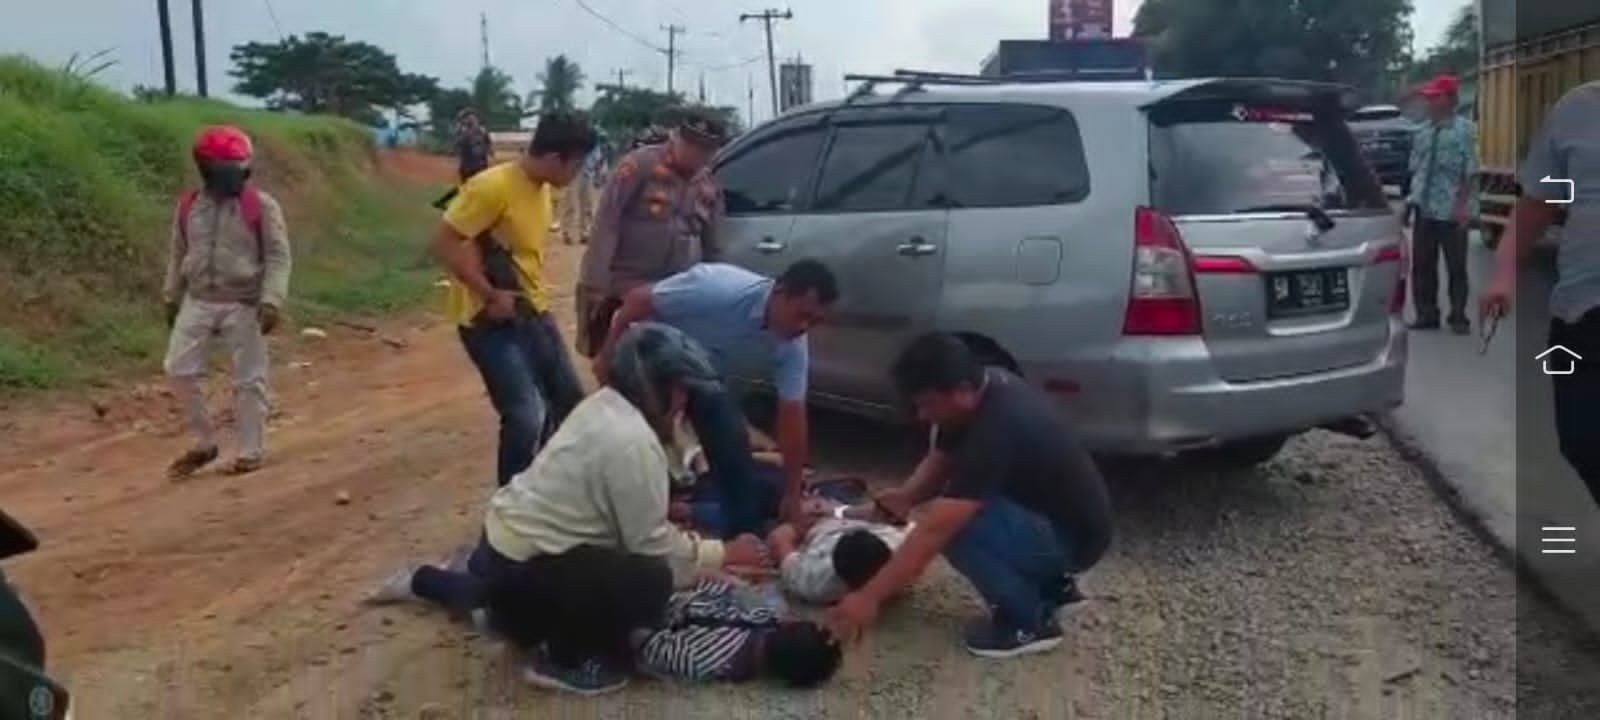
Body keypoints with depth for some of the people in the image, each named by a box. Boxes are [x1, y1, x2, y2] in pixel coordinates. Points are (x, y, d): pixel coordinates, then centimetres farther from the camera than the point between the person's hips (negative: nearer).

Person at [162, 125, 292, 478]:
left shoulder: (261, 206, -9)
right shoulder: (189, 205, 5)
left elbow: (278, 257, -10)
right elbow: (178, 254, 15)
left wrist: (271, 301, -19)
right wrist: (171, 297, 16)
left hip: (243, 306, -4)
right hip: (198, 303, 4)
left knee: (248, 380, 2)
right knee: (179, 370, 1)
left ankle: (251, 452, 14)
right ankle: (204, 443, 17)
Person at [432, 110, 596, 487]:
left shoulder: (542, 187, 6)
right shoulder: (492, 187, -21)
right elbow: (444, 243, -22)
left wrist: (535, 295, 9)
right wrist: (491, 296, -22)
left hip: (533, 312, 9)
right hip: (491, 320, -9)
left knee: (570, 403, 15)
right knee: (526, 417, -17)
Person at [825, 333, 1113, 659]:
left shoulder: (997, 429, -33)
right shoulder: (983, 389, -5)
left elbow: (934, 529, -34)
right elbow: (940, 460, 8)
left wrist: (869, 597, -31)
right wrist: (905, 497, -13)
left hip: (1075, 534, -9)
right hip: (1049, 509, 9)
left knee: (953, 524, -25)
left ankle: (1030, 622, -6)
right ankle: (1052, 584, 16)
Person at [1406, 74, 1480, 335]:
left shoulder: (1465, 130, -7)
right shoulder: (1422, 132, 11)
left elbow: (1470, 172, -11)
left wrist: (1462, 205, -16)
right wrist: (1412, 198, 12)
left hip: (1451, 211, -6)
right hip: (1424, 209, 6)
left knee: (1456, 266, 4)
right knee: (1422, 264, 9)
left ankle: (1458, 318, 13)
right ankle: (1426, 314, 19)